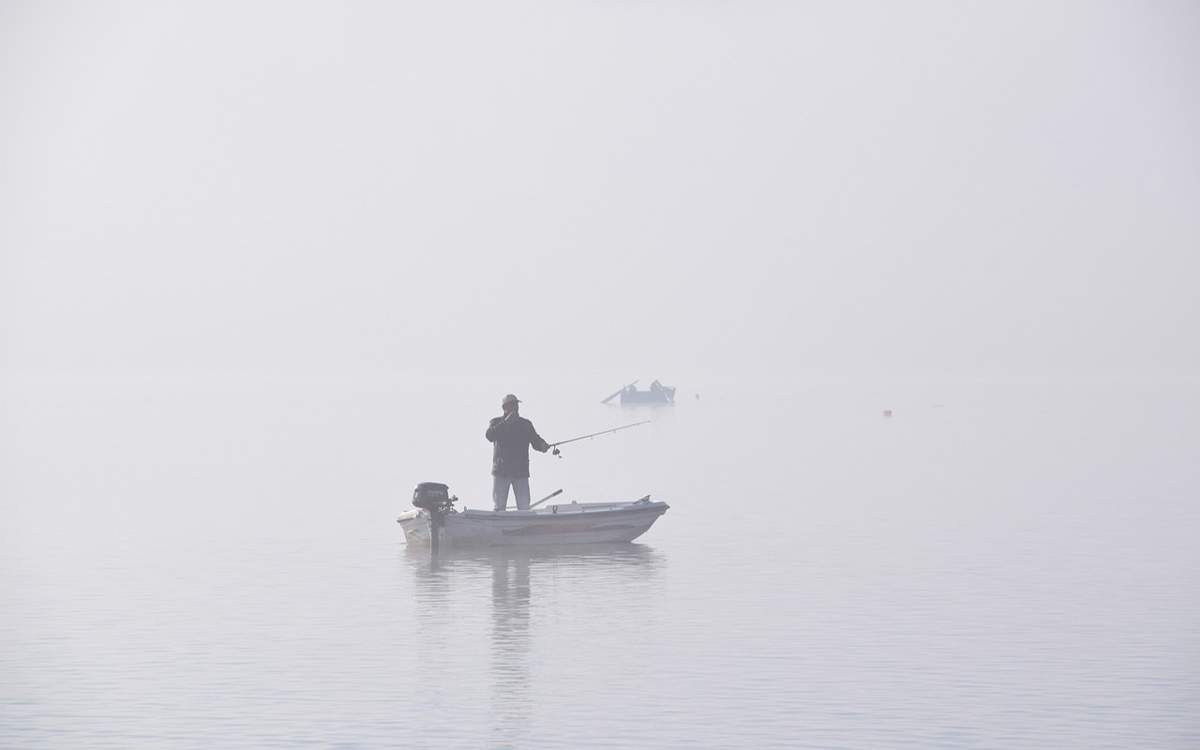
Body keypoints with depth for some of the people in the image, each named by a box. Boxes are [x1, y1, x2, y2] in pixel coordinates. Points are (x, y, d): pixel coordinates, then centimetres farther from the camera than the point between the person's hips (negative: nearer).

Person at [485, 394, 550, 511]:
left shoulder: (526, 424, 15)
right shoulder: (496, 422, 8)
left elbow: (536, 441, 6)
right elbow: (489, 436, -12)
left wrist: (543, 445, -18)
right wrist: (505, 422, -21)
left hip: (521, 472, 2)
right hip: (501, 472, -2)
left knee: (524, 508, -5)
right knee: (499, 507, -1)